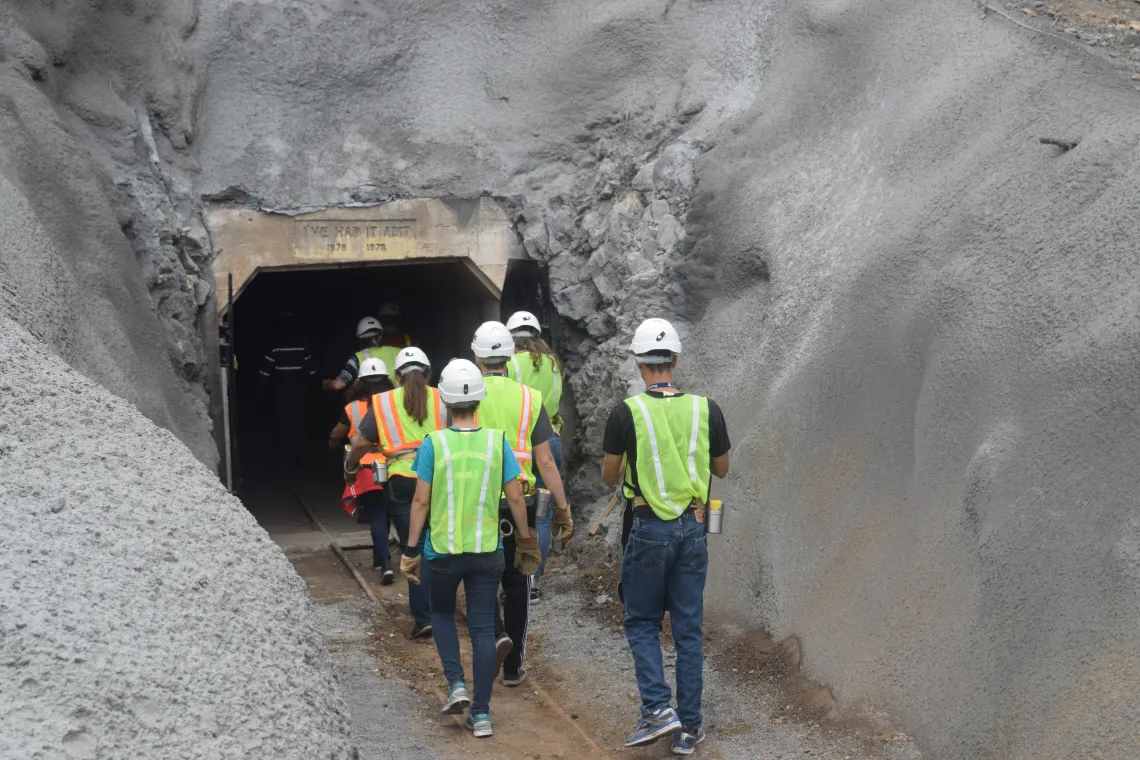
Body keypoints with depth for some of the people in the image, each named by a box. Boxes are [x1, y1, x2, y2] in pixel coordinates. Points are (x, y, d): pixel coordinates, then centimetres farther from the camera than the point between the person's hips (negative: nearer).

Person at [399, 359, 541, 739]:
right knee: (483, 629, 8)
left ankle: (456, 683, 7)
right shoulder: (497, 441, -4)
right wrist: (525, 539, 13)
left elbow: (421, 501, -8)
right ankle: (481, 714, 8)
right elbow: (515, 498, -2)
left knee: (442, 614, 24)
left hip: (442, 551, -1)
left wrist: (411, 550, 0)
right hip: (487, 551, 1)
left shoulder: (433, 443, -9)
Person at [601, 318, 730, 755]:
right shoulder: (705, 409, -2)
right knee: (688, 629, 10)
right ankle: (689, 728, 13)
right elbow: (722, 469, 12)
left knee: (642, 623, 12)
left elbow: (609, 477, 0)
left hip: (650, 528, -3)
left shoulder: (627, 413, -11)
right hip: (693, 527, 3)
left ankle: (657, 707, -5)